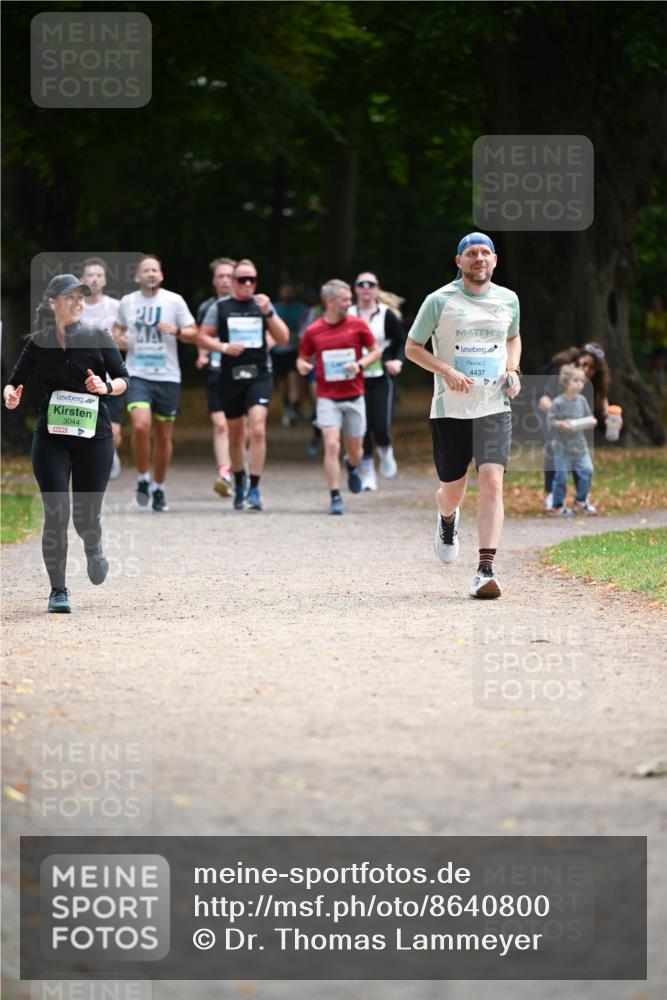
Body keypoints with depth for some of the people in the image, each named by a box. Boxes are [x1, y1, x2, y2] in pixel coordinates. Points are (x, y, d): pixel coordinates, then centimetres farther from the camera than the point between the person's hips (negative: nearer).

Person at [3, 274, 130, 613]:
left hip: (94, 436, 0)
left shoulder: (98, 337, 1)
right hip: (51, 436, 0)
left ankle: (93, 548, 41)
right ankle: (58, 590, -1)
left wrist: (106, 387, -18)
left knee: (85, 517, 3)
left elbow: (123, 379, 4)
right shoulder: (39, 343, 4)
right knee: (56, 513, -10)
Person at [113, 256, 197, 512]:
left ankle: (158, 489, 22)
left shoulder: (173, 301, 0)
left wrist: (176, 330, -18)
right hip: (137, 375, 0)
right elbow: (118, 327, 23)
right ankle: (143, 478, 0)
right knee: (140, 425, -21)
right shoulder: (127, 302, 6)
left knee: (164, 435, 6)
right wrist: (118, 338, 0)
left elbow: (193, 333, 2)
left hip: (167, 376, 0)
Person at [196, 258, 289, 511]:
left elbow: (283, 338, 4)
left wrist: (268, 312, -8)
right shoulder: (220, 307, 5)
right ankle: (239, 484, 31)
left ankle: (254, 490, -16)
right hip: (231, 375, 1)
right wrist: (223, 347, -12)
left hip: (260, 374, -1)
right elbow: (201, 338, 5)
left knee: (257, 429, -17)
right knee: (235, 433, 12)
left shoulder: (263, 305, 8)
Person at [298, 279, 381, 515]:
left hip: (354, 396, 2)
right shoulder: (312, 331, -2)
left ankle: (352, 467, 48)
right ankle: (335, 498, -9)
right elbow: (304, 358, 11)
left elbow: (376, 351, 7)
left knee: (355, 450, 10)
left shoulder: (357, 325, -1)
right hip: (327, 397, -2)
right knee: (331, 445, -15)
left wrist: (360, 364, -11)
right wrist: (302, 365, -13)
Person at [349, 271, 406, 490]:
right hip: (356, 379, 2)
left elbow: (402, 342, 5)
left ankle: (385, 452, 25)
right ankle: (367, 474, 13)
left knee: (381, 427, -10)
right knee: (362, 427, 0)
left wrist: (397, 361, -11)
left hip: (382, 379, -2)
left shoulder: (386, 315, -1)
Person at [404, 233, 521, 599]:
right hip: (450, 408, -1)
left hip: (495, 407, 1)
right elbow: (412, 347, 3)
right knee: (452, 491, 8)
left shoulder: (508, 300, 7)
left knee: (492, 483, -16)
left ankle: (485, 570, -19)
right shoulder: (440, 301, -3)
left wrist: (513, 370, 6)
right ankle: (447, 520, 48)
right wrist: (447, 372, -13)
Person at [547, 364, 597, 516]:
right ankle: (557, 506, 12)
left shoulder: (582, 400, 4)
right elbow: (551, 421, -13)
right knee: (561, 476, -1)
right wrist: (562, 424, -29)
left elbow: (588, 418, 12)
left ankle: (581, 502, 18)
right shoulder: (558, 403, -13)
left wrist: (591, 422, -9)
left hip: (579, 445, 5)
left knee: (587, 471, 1)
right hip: (563, 446, -5)